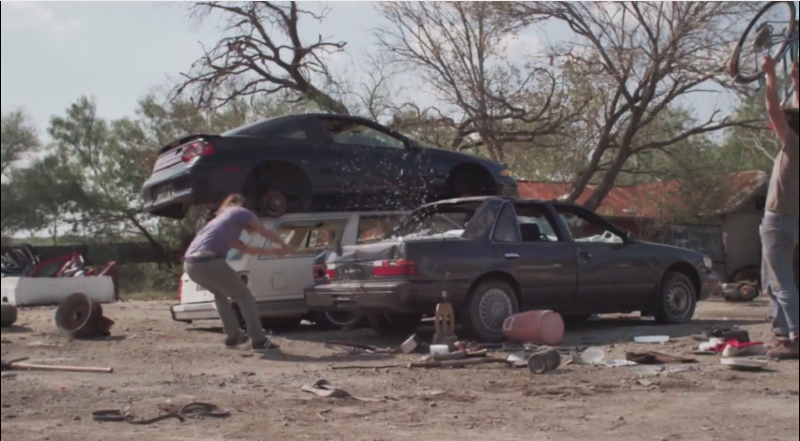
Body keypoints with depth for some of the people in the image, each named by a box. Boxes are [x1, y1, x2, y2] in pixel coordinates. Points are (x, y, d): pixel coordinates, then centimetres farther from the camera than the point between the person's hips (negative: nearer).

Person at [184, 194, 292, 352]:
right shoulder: (241, 212, 17)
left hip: (190, 264, 8)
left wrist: (272, 251, 48)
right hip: (209, 262, -8)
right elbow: (267, 233, 21)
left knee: (220, 293, 32)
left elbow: (245, 249, 42)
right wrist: (284, 246, 39)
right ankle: (259, 341, 3)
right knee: (244, 296, 7)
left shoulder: (224, 219, 36)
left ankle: (233, 336, 33)